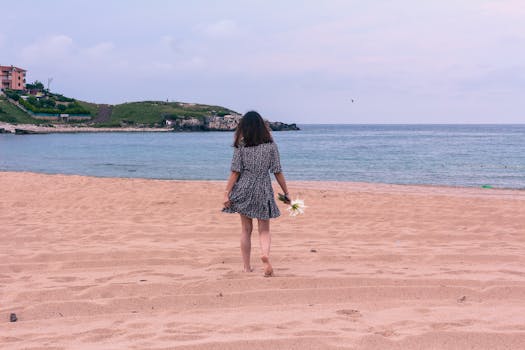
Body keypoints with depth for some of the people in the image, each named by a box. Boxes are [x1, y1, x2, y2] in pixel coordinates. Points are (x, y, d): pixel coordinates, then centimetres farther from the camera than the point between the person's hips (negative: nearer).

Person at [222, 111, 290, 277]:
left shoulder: (240, 146, -4)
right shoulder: (271, 145, -2)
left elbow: (235, 172, -7)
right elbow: (278, 172, -1)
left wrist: (226, 193, -3)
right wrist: (286, 193, 6)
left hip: (244, 190, 0)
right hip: (263, 191, 0)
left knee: (246, 229, 12)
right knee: (264, 230, 8)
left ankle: (247, 266, 16)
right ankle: (265, 254, -21)